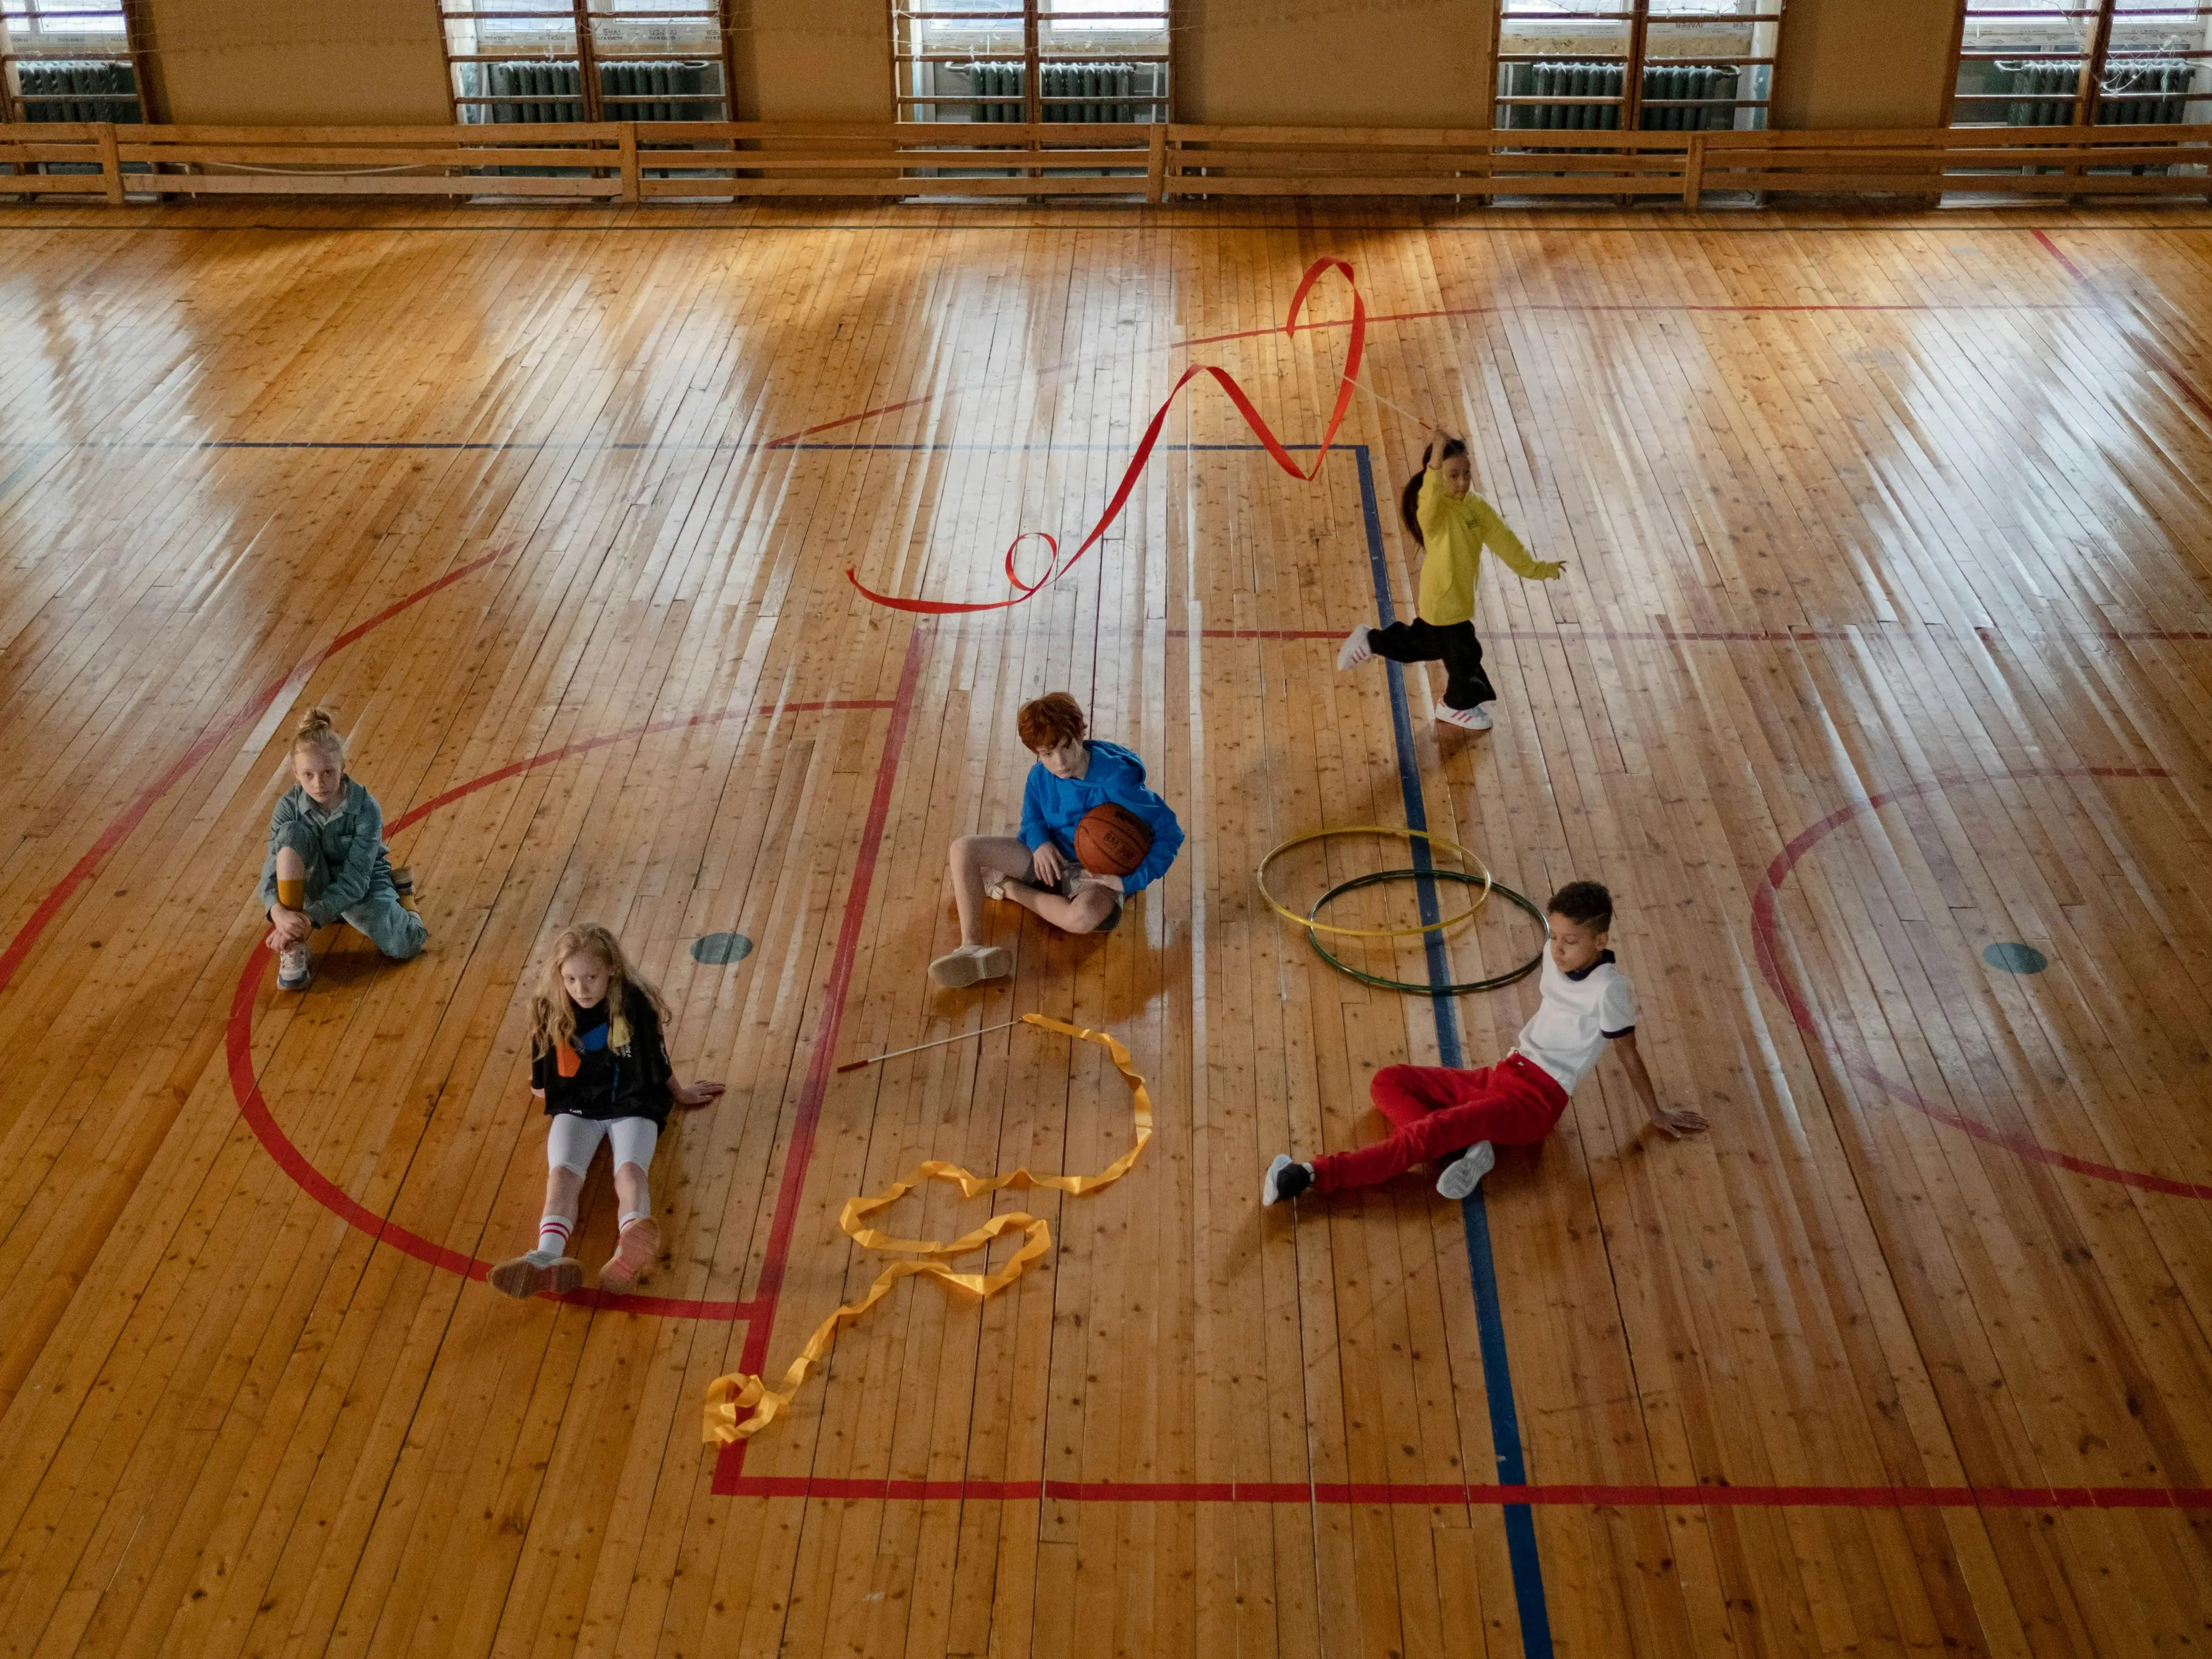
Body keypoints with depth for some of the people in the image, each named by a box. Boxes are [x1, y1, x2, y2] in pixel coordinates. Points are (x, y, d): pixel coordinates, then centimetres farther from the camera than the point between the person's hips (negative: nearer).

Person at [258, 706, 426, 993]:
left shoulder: (366, 809, -25)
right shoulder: (289, 806, -17)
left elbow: (354, 879, -29)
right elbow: (273, 865, -24)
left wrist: (311, 918, -42)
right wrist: (278, 911, -47)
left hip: (361, 884, -1)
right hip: (316, 882, 2)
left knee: (401, 947, -28)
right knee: (292, 832, -30)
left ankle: (401, 894, 11)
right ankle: (294, 947, -26)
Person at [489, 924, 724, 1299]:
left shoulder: (634, 1004, -7)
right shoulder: (549, 1012, -3)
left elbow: (657, 1059, 11)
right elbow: (544, 1083, 14)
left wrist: (679, 1093, 21)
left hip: (632, 1105, -2)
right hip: (576, 1108, 2)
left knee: (630, 1170, -32)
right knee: (562, 1174, -28)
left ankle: (627, 1255, -63)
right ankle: (548, 1259, -56)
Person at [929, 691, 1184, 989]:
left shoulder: (1116, 780, -26)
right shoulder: (1041, 776, -8)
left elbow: (1170, 833, -21)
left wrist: (1130, 881, -28)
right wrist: (1040, 842, -13)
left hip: (1099, 874, -5)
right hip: (1050, 856, 6)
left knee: (1083, 917, -42)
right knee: (964, 848, -13)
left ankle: (1010, 889, -13)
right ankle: (972, 949, -25)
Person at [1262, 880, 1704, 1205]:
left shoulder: (1608, 989, -15)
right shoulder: (1555, 954, 5)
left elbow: (1629, 1056, -5)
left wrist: (1656, 1115, 4)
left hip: (1536, 1100, -9)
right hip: (1502, 1074, 9)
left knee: (1430, 1130, -29)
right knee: (1387, 1082, -3)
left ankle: (1314, 1175, -36)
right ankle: (1466, 1146, -23)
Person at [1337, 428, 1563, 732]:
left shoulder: (1478, 508, -5)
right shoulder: (1434, 510, -29)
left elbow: (1504, 541, 5)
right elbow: (1430, 504, -55)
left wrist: (1534, 568, 9)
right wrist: (1435, 461, -70)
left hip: (1459, 597, 8)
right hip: (1442, 603, -8)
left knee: (1426, 643, 28)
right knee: (1464, 653, 12)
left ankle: (1370, 641, 46)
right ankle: (1461, 706, 40)